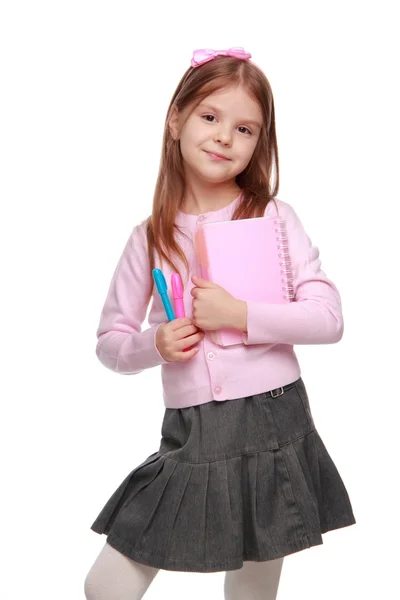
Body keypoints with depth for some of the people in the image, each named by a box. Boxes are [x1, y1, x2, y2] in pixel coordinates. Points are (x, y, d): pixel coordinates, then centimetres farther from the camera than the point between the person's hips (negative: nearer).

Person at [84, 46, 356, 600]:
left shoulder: (274, 216, -2)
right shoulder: (150, 237, 2)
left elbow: (329, 318, -8)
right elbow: (109, 342, 8)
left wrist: (238, 314, -17)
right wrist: (153, 345, -12)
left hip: (273, 428, -1)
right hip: (188, 435, 2)